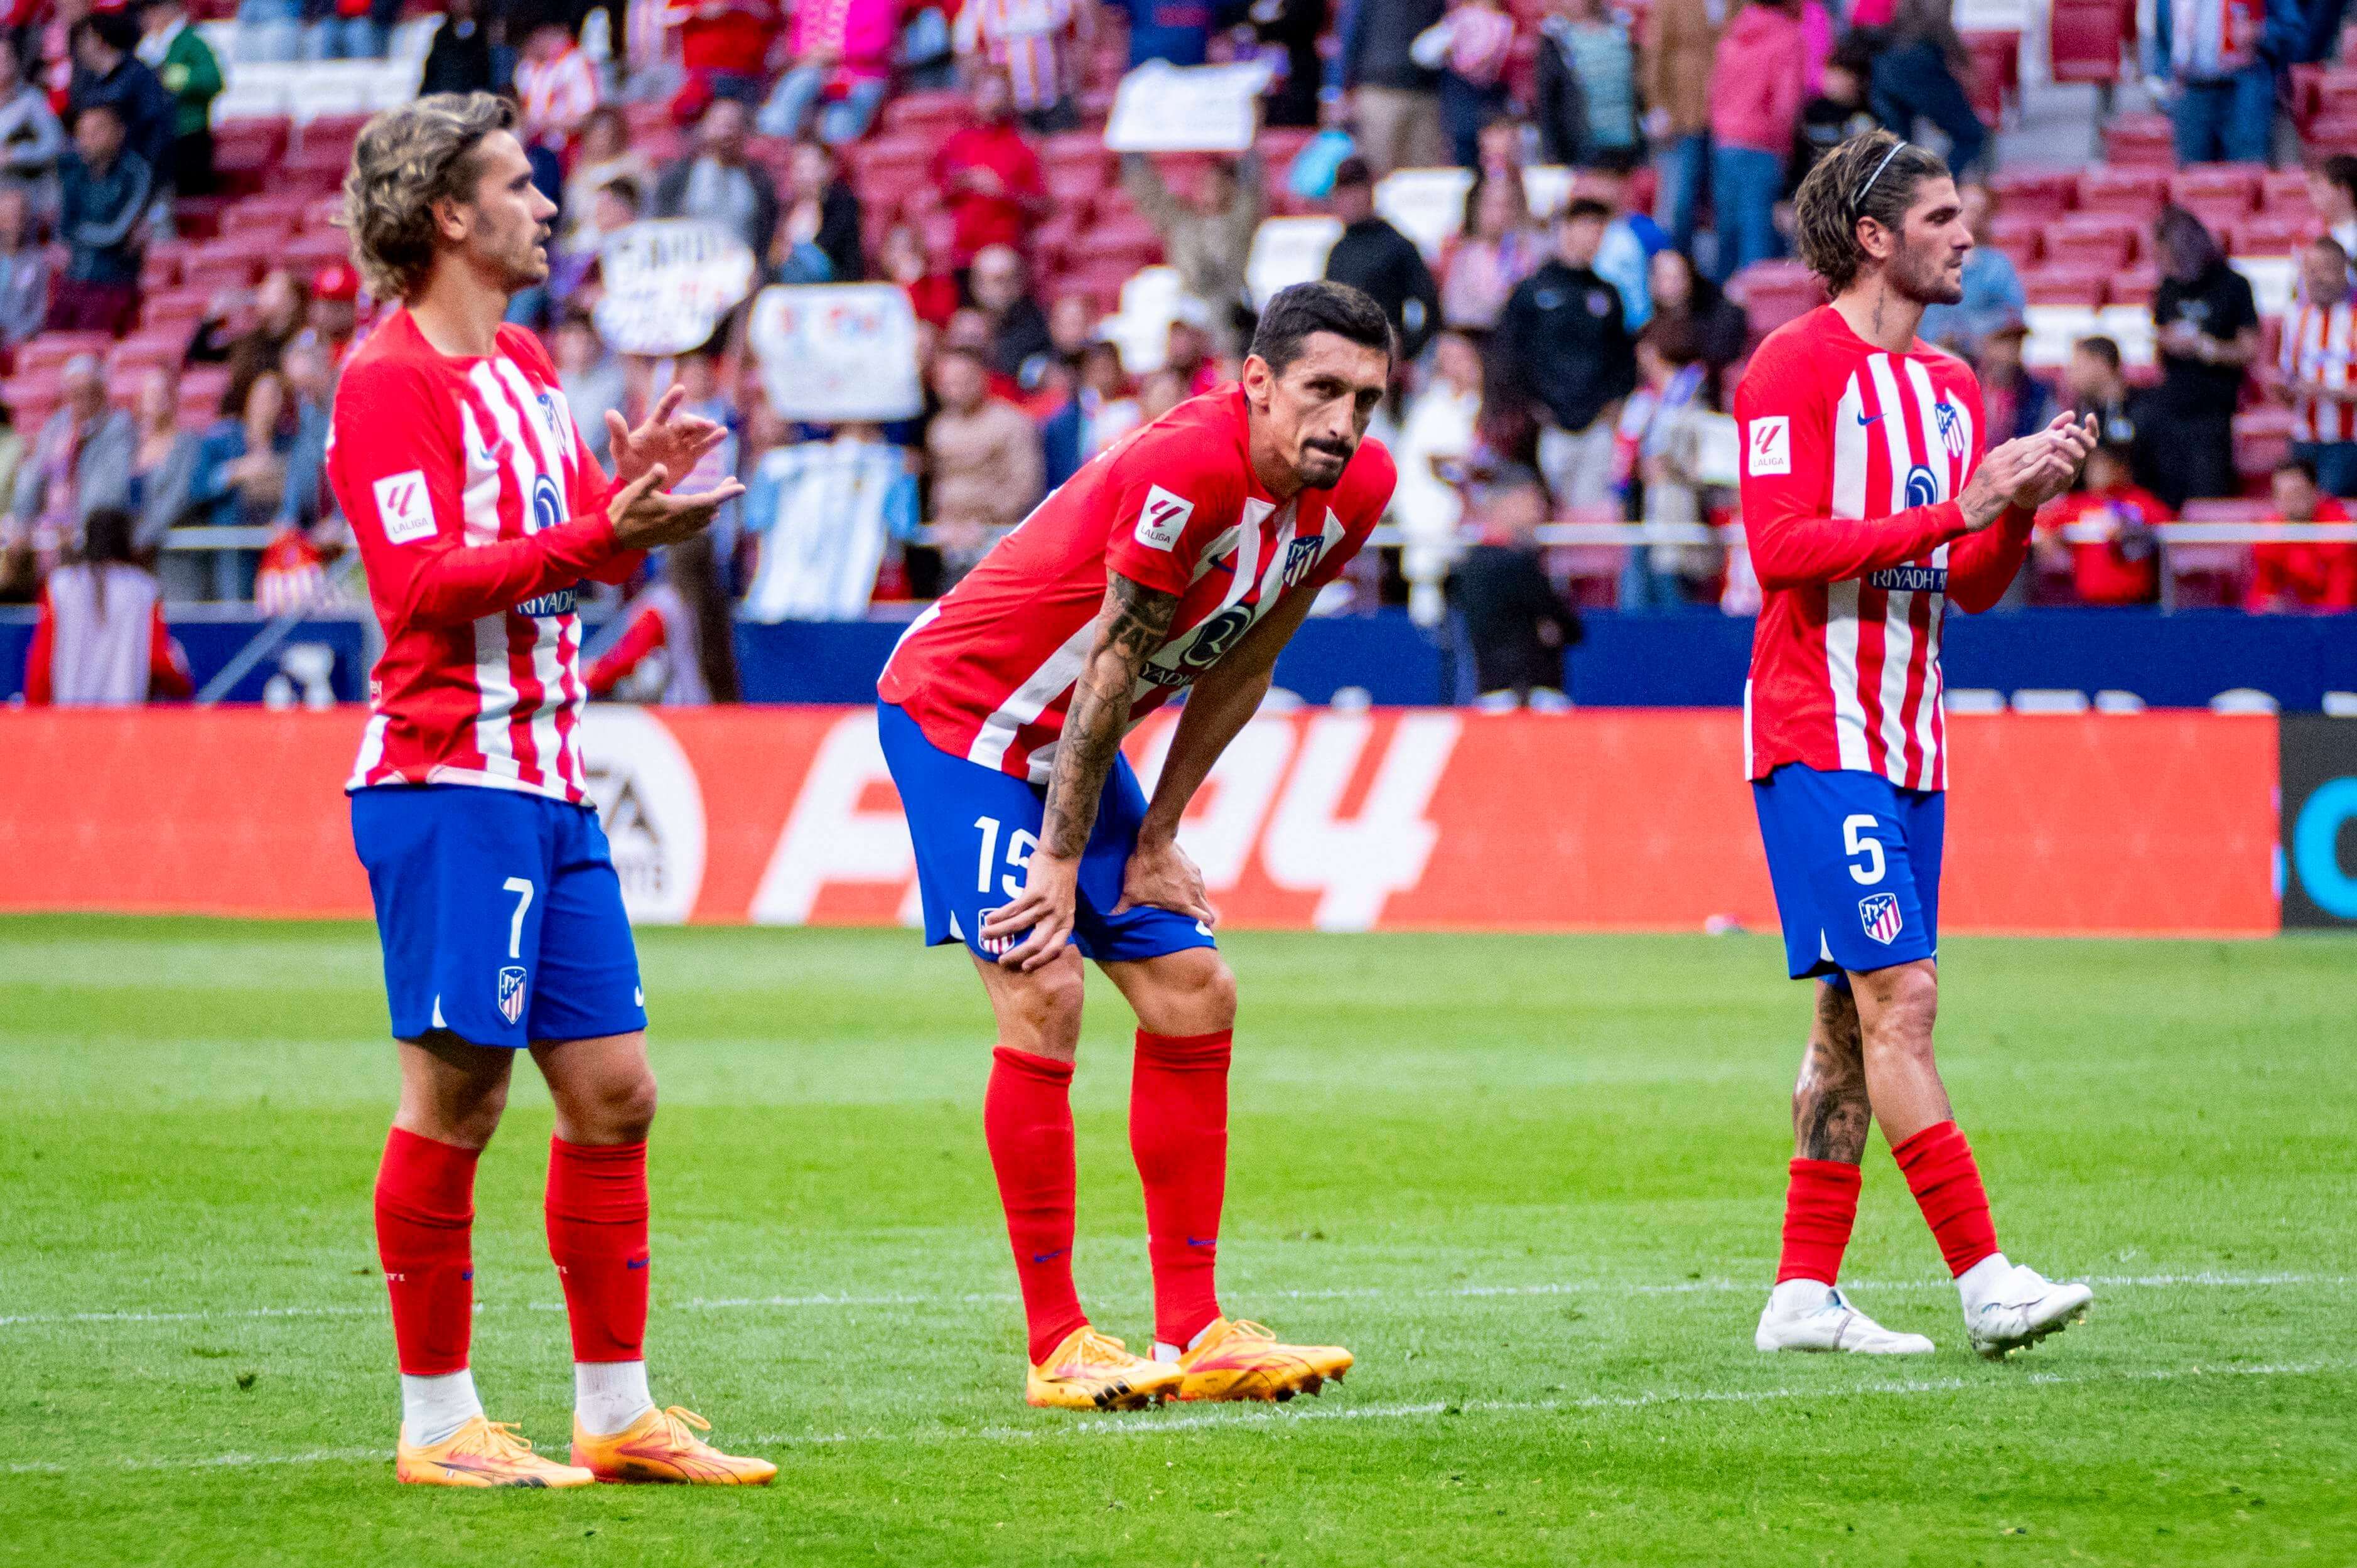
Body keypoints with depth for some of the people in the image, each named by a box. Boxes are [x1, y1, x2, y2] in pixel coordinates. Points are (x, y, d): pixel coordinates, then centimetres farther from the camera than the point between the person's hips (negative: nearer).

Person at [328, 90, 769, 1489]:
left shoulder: (527, 365, 18)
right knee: (455, 1098, -6)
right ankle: (437, 1423, 2)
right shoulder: (388, 380, -9)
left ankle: (617, 1413, 14)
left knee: (612, 1093, 7)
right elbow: (425, 584, -17)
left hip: (549, 779, 9)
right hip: (448, 779, -9)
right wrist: (601, 535, -23)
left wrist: (638, 496, 3)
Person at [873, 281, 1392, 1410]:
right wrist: (1061, 862, -18)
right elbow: (1112, 663, -24)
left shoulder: (1353, 490, -5)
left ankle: (1192, 1334, 7)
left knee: (1194, 997, 3)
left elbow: (1236, 670, 4)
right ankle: (1055, 1345, -12)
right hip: (957, 711, -8)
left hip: (1072, 742, 9)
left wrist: (1155, 842, 4)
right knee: (1043, 994, -17)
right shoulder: (1189, 465, -30)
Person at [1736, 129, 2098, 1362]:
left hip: (1907, 740, 8)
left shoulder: (1948, 385, 17)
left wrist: (2023, 504, -2)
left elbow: (1971, 586, 18)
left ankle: (1805, 1294, 10)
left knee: (1856, 1016, 7)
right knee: (1899, 996, -13)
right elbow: (1782, 546, -18)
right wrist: (1957, 510, -21)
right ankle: (1984, 1280, -15)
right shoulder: (1796, 366, -8)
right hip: (1817, 736, -8)